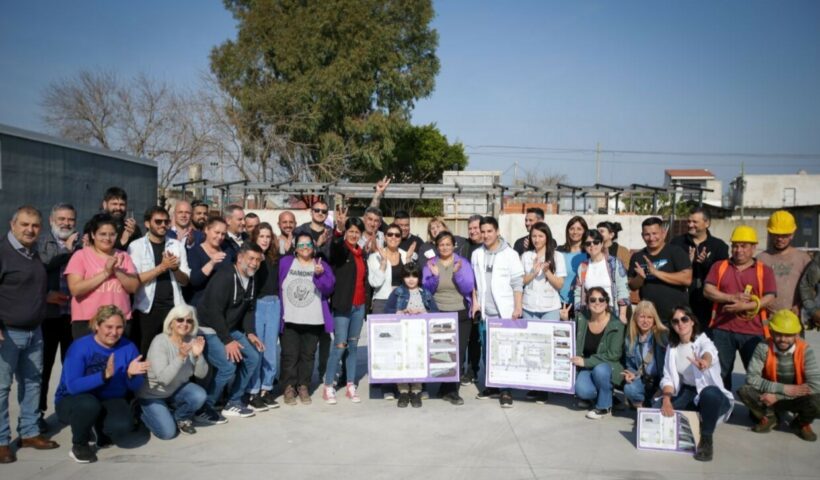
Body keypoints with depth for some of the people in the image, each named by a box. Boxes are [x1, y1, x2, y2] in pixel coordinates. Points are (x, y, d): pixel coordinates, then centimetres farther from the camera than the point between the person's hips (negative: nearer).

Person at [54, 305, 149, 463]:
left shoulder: (128, 347, -9)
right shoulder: (80, 346, -20)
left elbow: (135, 388, -6)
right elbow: (72, 386, -30)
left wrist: (131, 374, -28)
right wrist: (104, 375, -42)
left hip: (109, 401, 3)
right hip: (72, 401, -3)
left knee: (122, 425, -27)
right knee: (89, 404, -37)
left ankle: (101, 428, 12)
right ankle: (79, 445, -7)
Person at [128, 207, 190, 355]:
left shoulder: (177, 245, 8)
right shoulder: (136, 246, -1)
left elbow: (185, 280, 8)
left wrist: (175, 268, -12)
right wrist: (162, 267, -16)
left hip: (173, 307, 3)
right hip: (147, 309, -2)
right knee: (143, 354, 5)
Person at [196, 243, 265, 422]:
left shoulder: (251, 281, 4)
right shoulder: (224, 277, -23)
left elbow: (248, 310, 12)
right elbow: (214, 312, -26)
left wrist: (250, 333, -2)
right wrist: (228, 341, -25)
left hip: (230, 328, 9)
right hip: (209, 330, -9)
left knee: (253, 358, 3)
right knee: (228, 366, -21)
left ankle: (234, 402, 15)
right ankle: (204, 408, -4)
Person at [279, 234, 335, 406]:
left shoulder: (321, 265, 6)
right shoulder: (285, 262, 4)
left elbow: (328, 288, -6)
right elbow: (277, 286, 6)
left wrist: (320, 274, -24)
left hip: (313, 321, 1)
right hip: (290, 320, -1)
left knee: (308, 354, 6)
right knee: (290, 355, 0)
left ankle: (303, 387, 17)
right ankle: (289, 387, 10)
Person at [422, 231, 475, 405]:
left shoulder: (463, 263, 1)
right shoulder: (430, 264, 3)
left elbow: (468, 289, -7)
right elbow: (427, 290, -1)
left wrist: (457, 273, -23)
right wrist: (434, 276, -19)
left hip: (461, 315, 0)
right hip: (438, 315, 0)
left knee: (458, 351, -1)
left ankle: (449, 389, 13)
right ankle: (449, 389, 10)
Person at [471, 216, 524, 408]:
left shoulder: (509, 254, -5)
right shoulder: (477, 255, 8)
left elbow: (517, 283, -7)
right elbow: (473, 281, 13)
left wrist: (518, 308, -13)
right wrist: (475, 302, 3)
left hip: (505, 313, -4)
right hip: (485, 313, 5)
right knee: (487, 351, 11)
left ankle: (506, 390, 5)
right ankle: (492, 386, 23)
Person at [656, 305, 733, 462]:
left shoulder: (703, 341, -15)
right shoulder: (672, 347, 2)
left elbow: (709, 354, -41)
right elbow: (668, 377, -3)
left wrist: (705, 362, -67)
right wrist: (666, 400, -22)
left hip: (710, 395, -4)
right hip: (686, 393, 5)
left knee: (709, 393, -40)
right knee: (658, 407, -22)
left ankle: (706, 439, -19)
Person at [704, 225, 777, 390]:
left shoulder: (764, 270, 4)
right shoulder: (719, 266, 9)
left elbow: (769, 298, -6)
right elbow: (707, 290, -1)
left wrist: (744, 305, -19)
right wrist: (732, 298, -15)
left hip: (753, 332, -2)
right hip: (722, 329, 2)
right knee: (720, 372, 10)